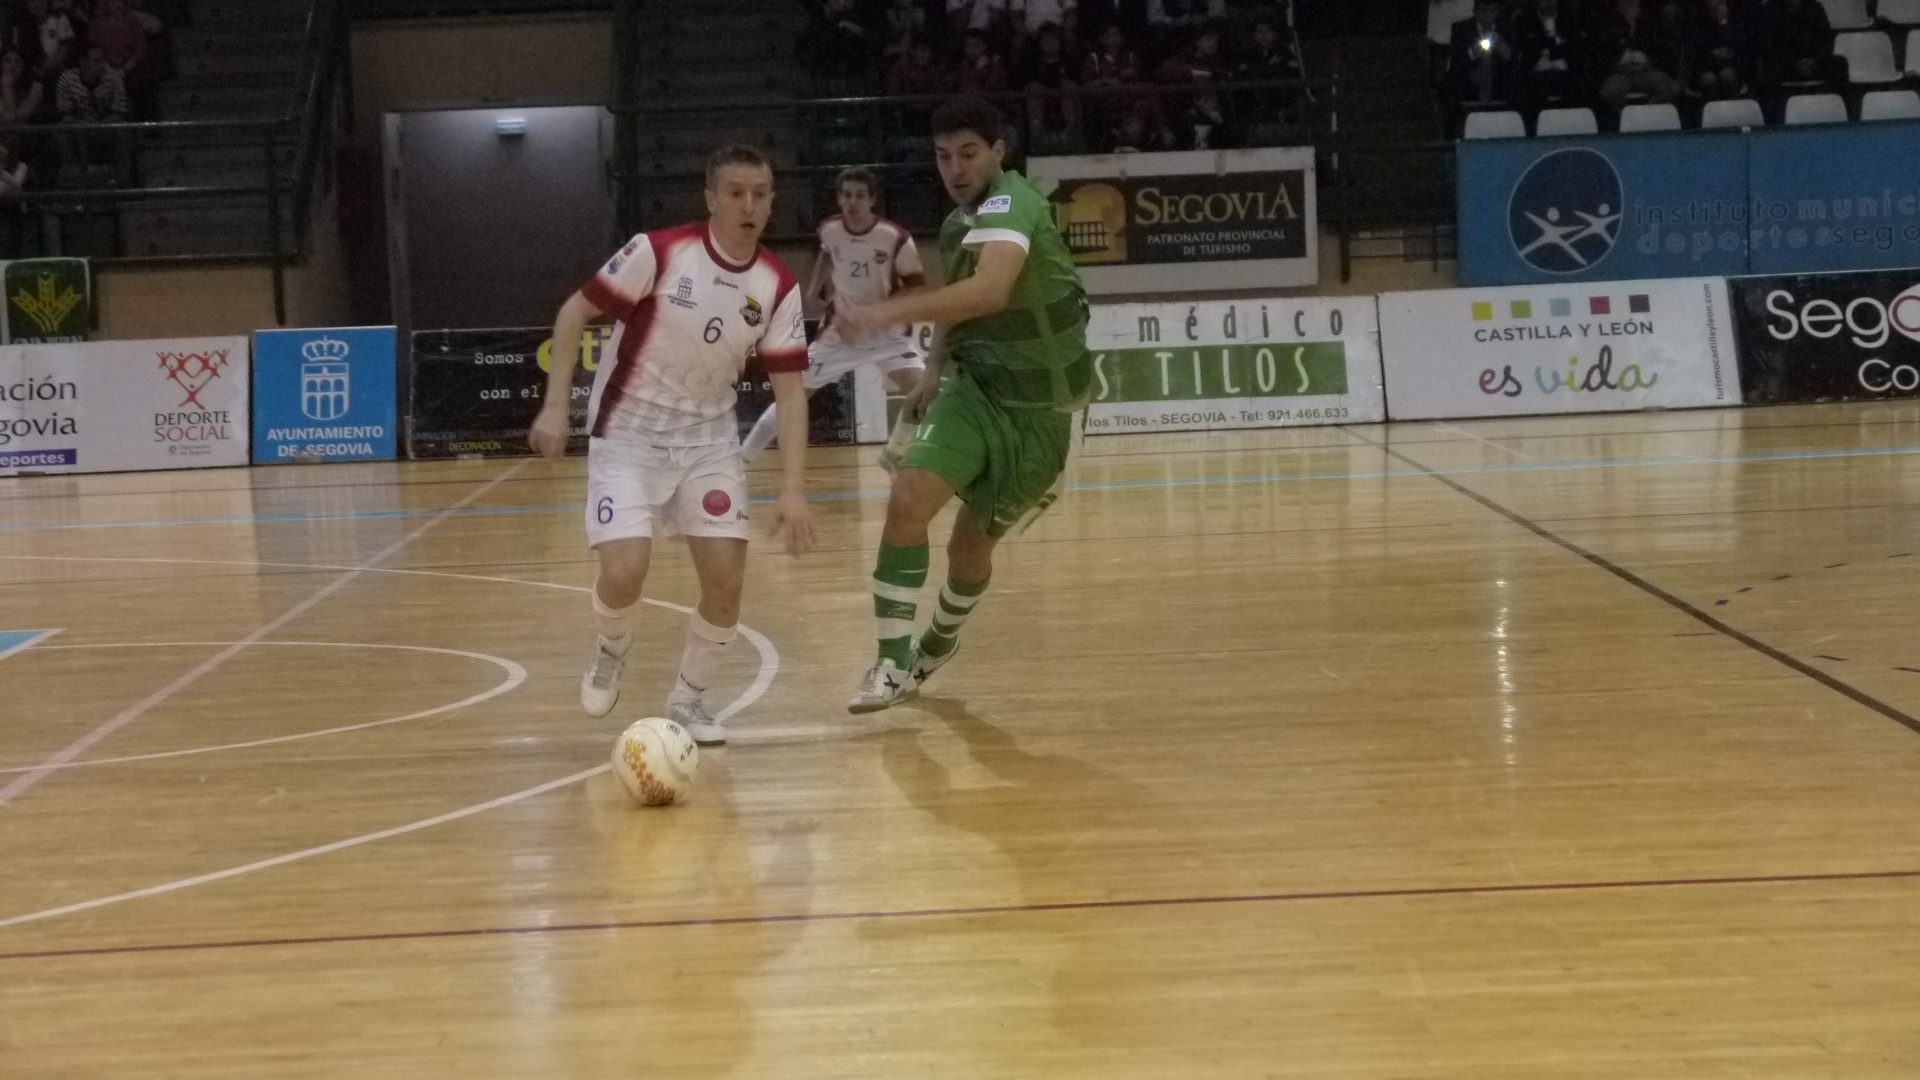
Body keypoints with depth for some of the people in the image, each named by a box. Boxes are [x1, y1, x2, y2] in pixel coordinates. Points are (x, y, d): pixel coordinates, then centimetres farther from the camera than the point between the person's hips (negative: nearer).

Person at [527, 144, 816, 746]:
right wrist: (555, 406, -14)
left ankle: (688, 699, 17)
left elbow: (789, 389, -5)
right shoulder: (659, 252, -18)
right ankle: (612, 651, 17)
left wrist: (793, 489, -13)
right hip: (628, 435, -3)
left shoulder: (778, 287, -8)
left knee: (725, 579, -7)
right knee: (625, 572, -18)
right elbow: (575, 312, -9)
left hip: (709, 439, 3)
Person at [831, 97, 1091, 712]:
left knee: (973, 540, 8)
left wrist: (892, 312, -55)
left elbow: (990, 292, -45)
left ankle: (935, 648, 39)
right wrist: (934, 371, 7)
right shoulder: (960, 223, 2)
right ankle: (894, 663, -9)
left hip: (1044, 408, -5)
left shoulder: (1010, 206, -24)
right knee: (908, 499, -19)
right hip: (978, 388, 5)